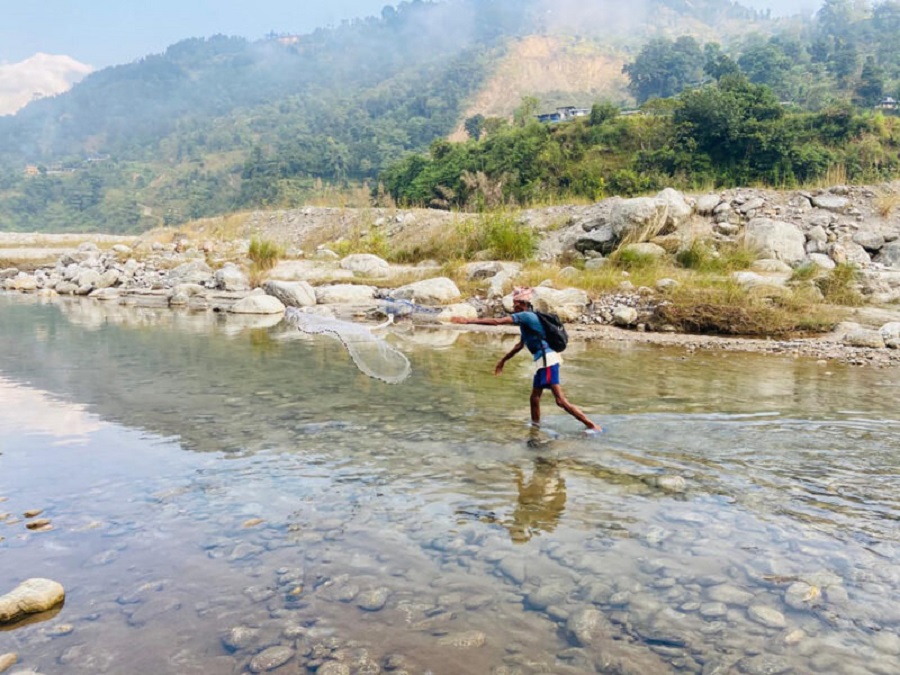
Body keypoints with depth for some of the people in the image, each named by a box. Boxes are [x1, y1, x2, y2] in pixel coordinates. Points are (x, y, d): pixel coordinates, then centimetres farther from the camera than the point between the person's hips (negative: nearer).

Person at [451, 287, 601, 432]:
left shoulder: (525, 315, -11)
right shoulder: (527, 319, 19)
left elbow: (497, 321, -18)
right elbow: (520, 345, 29)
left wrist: (468, 320, -17)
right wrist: (503, 360, 34)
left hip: (548, 360, -10)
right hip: (544, 361, 10)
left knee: (561, 401, -11)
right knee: (535, 397, 16)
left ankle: (592, 426, -8)